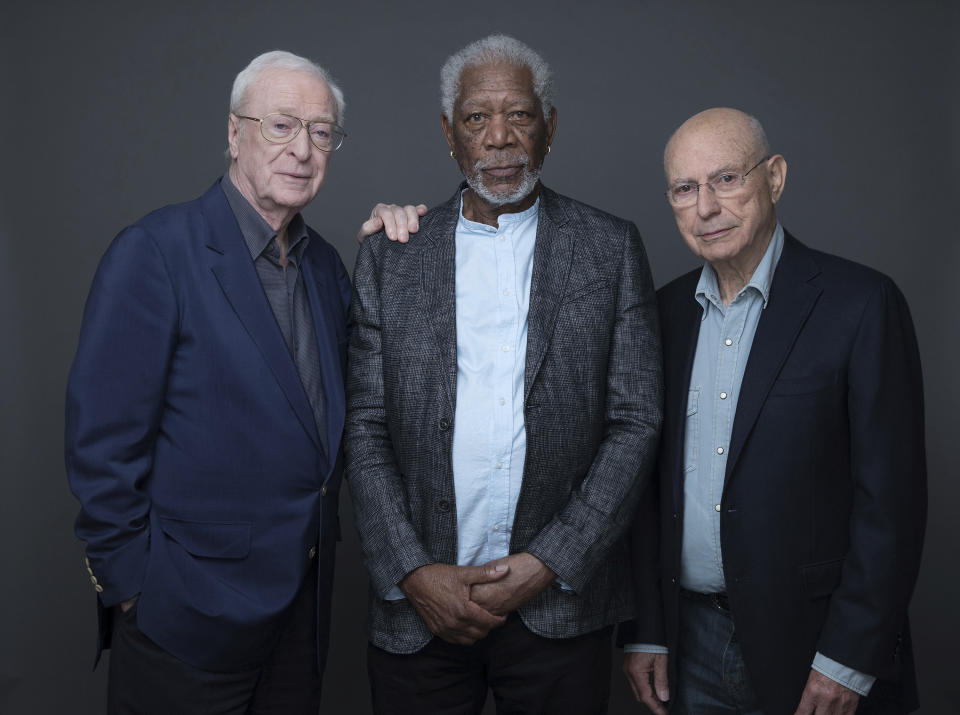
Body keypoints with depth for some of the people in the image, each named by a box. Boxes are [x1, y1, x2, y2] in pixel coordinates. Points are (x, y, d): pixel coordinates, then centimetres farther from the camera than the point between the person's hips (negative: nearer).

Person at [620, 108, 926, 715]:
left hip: (812, 649, -4)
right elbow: (648, 482, 6)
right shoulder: (666, 312, 4)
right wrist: (645, 630, 3)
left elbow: (891, 497, -12)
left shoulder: (860, 304, -11)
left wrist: (848, 659, -13)